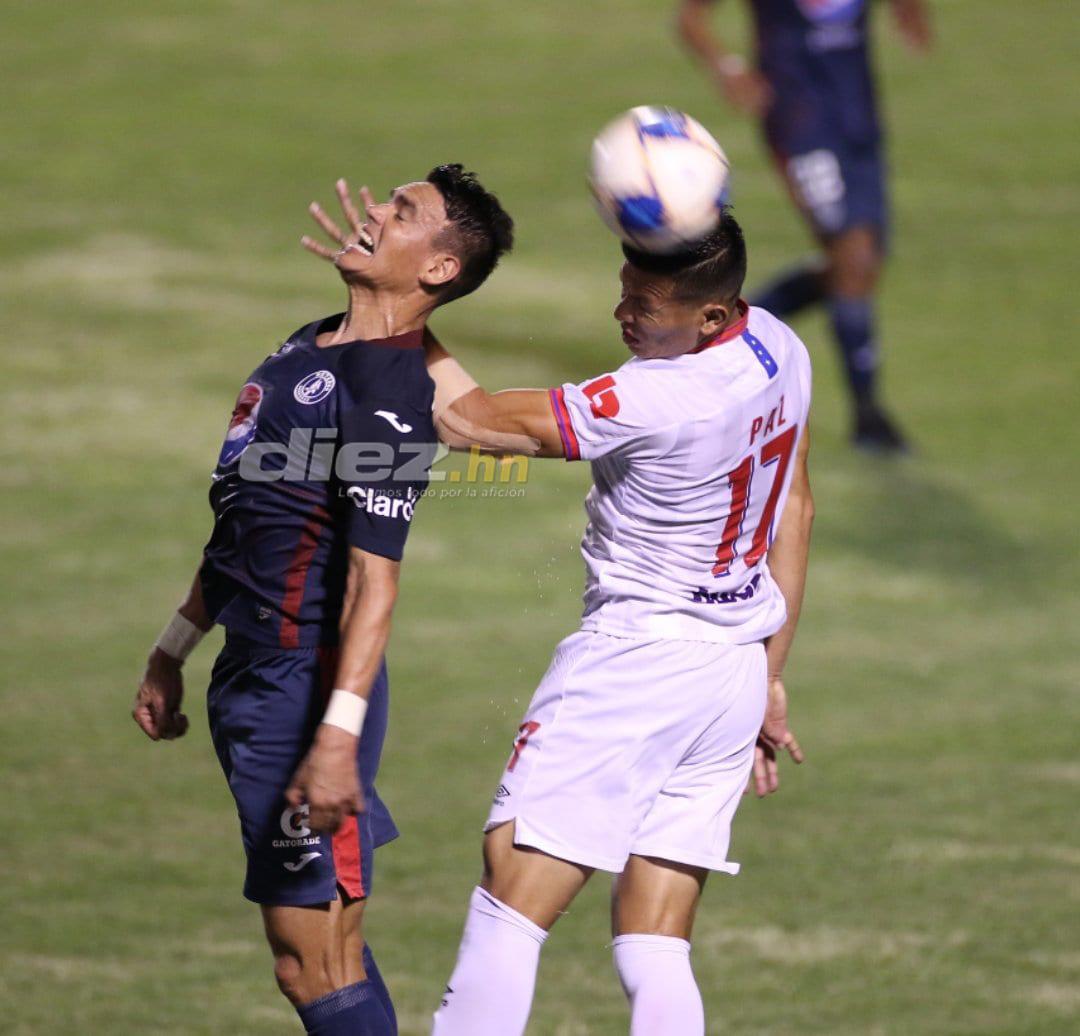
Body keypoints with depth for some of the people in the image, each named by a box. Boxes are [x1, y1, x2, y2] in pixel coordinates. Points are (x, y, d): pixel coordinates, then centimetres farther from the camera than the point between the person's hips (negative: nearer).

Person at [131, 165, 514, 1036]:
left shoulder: (390, 390, -17)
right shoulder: (311, 346, 13)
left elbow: (374, 579, -23)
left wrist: (338, 735, -29)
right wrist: (173, 653, 26)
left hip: (305, 693, -10)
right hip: (252, 675, 10)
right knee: (328, 956, 15)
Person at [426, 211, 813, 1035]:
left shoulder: (658, 401, -24)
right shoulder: (779, 349, 4)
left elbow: (464, 420, -20)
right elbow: (795, 509, 16)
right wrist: (770, 679, 23)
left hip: (635, 655, -9)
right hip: (736, 671, 9)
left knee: (510, 911, -6)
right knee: (656, 952, 6)